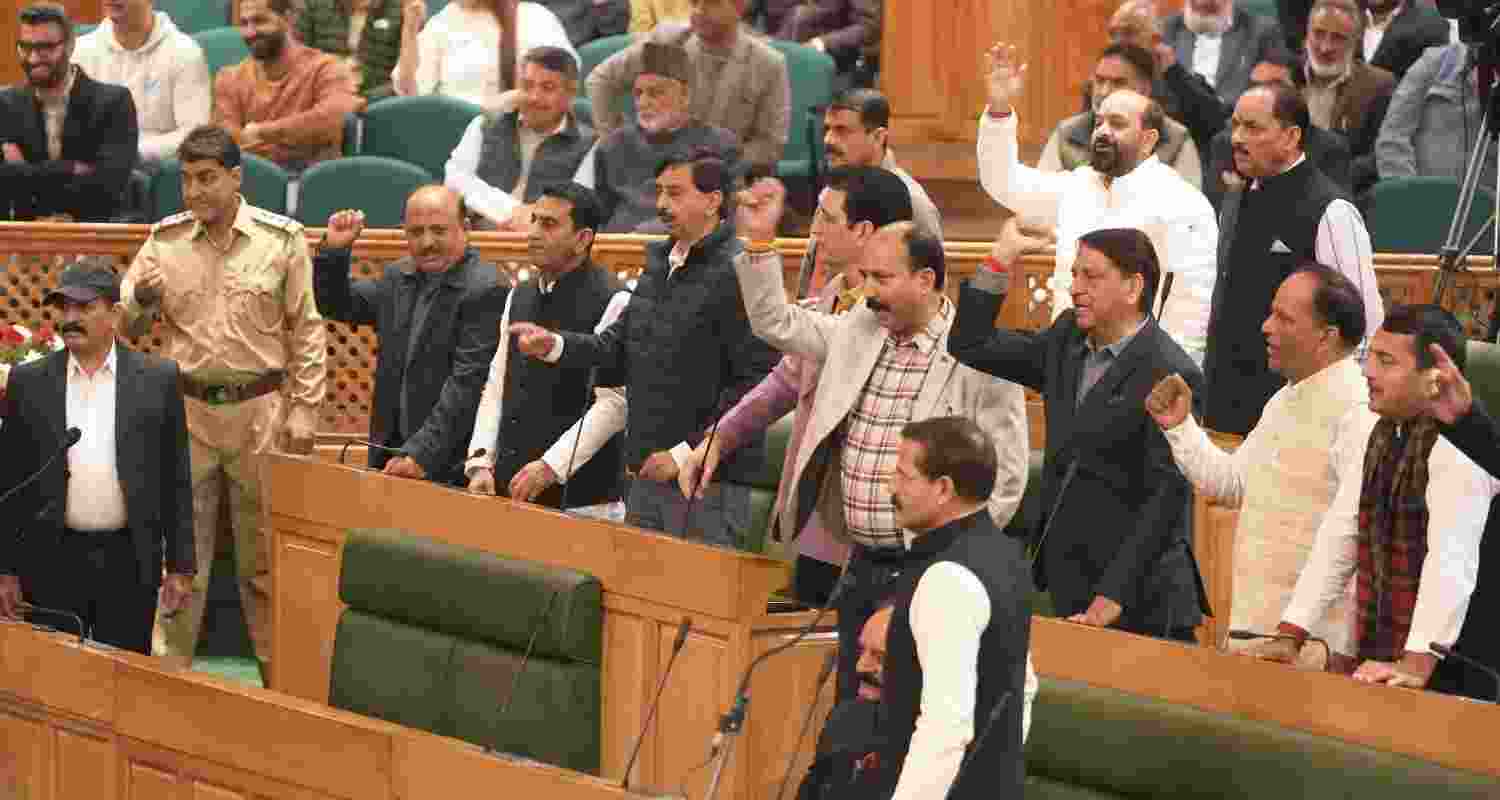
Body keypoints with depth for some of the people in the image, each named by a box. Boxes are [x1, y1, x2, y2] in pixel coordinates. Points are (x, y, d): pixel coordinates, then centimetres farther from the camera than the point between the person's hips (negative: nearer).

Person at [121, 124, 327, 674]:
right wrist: (143, 298, -17)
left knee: (264, 558, 8)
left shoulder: (282, 239, -3)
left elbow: (307, 331, 1)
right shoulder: (165, 240, 1)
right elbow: (126, 327, 6)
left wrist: (303, 410, -3)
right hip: (187, 412, 1)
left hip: (260, 414, -1)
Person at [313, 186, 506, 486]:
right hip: (391, 456, 7)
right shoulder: (398, 277, 12)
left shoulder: (485, 291, -14)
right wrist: (334, 249, 7)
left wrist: (421, 454, -24)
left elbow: (466, 384, -19)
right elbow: (336, 304, 25)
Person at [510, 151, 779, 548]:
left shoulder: (737, 273, -15)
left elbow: (756, 381, -19)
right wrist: (556, 345, 0)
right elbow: (617, 345, 18)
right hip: (645, 476, 8)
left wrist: (686, 454, -17)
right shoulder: (659, 261, 14)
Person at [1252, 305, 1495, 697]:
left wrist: (1417, 663, -32)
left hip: (1442, 668, -7)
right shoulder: (1375, 426, 8)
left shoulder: (1460, 438, -17)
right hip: (1376, 658, 7)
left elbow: (1452, 556, -25)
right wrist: (1289, 636, 5)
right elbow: (1340, 533, 10)